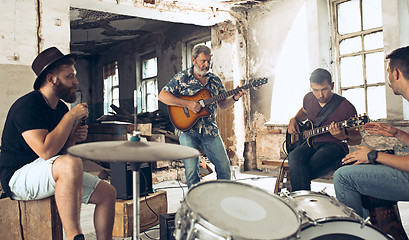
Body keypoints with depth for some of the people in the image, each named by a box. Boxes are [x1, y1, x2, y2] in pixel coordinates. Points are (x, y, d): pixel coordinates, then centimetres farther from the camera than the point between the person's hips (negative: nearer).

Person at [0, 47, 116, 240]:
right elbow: (46, 151, -31)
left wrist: (73, 138, -5)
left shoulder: (60, 108, 9)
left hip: (58, 175, 9)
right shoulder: (27, 106, -17)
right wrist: (71, 116, -22)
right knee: (72, 164, -38)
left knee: (107, 192, -3)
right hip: (18, 177, -9)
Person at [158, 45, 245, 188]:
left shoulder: (215, 80, 12)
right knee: (191, 171, -6)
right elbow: (162, 96, -9)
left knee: (224, 167, 3)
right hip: (188, 130, -3)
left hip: (210, 131, 4)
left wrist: (234, 98, -5)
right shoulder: (182, 77, 0)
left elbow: (223, 104, 16)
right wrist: (187, 104, -17)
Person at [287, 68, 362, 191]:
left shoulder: (346, 107, -8)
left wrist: (343, 136, -24)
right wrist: (294, 120, 12)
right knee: (294, 158, -32)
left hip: (334, 145, -5)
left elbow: (357, 139, -1)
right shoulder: (308, 98, 8)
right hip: (311, 143, 5)